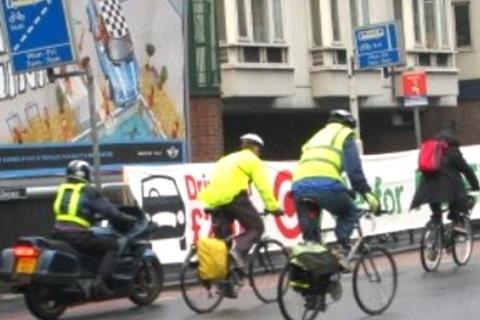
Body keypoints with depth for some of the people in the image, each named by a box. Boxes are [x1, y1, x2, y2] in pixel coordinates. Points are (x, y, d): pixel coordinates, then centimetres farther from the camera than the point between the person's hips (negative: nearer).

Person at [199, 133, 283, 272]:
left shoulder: (225, 160, 35)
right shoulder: (253, 160, 15)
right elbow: (263, 186, 3)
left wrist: (211, 207, 27)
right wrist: (273, 207, 2)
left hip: (214, 199, 6)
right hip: (234, 195, -6)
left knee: (222, 239, 12)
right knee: (256, 227, 7)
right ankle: (238, 251, -18)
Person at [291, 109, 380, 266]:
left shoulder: (316, 136, 38)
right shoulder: (345, 134, 21)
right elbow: (354, 169, 6)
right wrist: (367, 193, 6)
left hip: (298, 185, 5)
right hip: (325, 184, -5)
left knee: (309, 236, 14)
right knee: (349, 212, 20)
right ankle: (342, 251, 3)